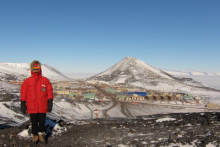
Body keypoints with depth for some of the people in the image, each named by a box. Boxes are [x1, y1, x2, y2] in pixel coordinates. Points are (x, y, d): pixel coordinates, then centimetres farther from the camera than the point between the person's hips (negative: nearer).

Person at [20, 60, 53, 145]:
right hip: (32, 107, 0)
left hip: (43, 107, 0)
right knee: (34, 122, 10)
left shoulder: (45, 80, 1)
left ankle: (41, 136, 25)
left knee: (42, 122, 9)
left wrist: (50, 102, -2)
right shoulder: (27, 81, 2)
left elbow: (49, 91, 2)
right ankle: (35, 136, 27)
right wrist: (23, 104, 2)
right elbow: (23, 93, 4)